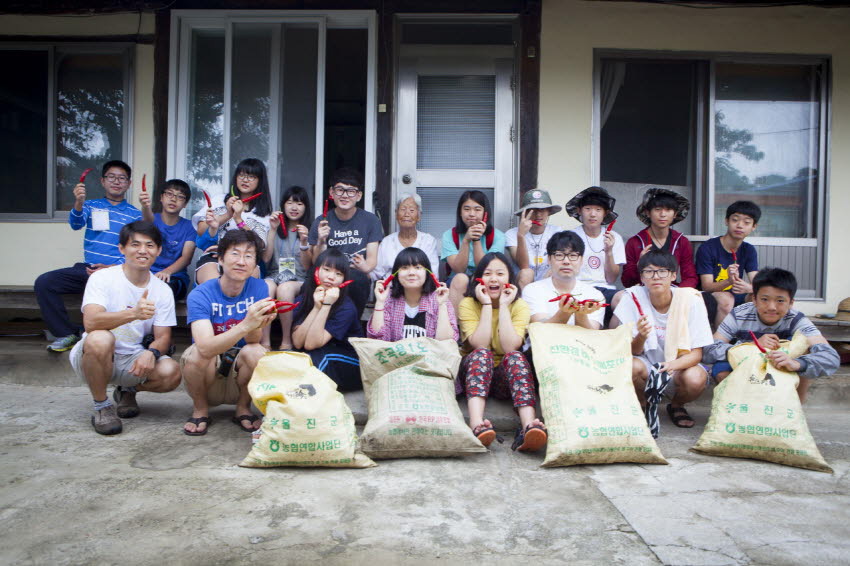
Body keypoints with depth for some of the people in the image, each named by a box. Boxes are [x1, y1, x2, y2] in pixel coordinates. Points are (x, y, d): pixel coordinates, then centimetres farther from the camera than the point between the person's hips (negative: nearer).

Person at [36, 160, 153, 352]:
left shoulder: (134, 214, 10)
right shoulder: (91, 206, 14)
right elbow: (76, 224, -5)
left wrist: (146, 209, -29)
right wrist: (78, 202, -25)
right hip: (86, 269, 3)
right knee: (43, 282, -14)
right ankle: (66, 334, -2)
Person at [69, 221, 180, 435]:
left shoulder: (162, 290, 0)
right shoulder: (102, 278, -12)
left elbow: (163, 336, -2)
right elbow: (91, 322, -28)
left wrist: (151, 352, -27)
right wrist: (133, 313, -45)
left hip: (134, 361, 3)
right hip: (93, 357, -3)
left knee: (171, 373, -25)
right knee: (100, 339, -36)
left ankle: (127, 391, 11)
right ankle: (101, 405, -11)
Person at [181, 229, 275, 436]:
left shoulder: (259, 288, -10)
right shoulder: (200, 295, -17)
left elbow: (252, 339, -19)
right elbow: (206, 347, -33)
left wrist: (258, 325, -43)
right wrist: (246, 325, -49)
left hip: (239, 373, 1)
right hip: (207, 374, -1)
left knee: (256, 352, -28)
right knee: (196, 352, -31)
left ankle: (243, 408, 0)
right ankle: (200, 409, -1)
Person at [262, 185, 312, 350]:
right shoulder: (277, 229, 15)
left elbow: (307, 266, 1)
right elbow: (266, 258, 1)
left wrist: (304, 242, -15)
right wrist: (273, 230, -4)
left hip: (300, 280, -2)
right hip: (275, 275, 2)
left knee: (285, 288, -36)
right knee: (266, 287, -34)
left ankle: (286, 341, -22)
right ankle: (265, 343, -31)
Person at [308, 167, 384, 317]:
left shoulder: (370, 220, 6)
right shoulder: (321, 222, 8)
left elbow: (372, 259, 2)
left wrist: (365, 267, -22)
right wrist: (321, 242, -16)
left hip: (357, 282, -1)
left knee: (356, 276, -35)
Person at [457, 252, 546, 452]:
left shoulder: (519, 305, -1)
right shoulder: (468, 304, -3)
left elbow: (510, 347, -19)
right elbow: (480, 345, -20)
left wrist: (503, 305, -17)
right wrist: (487, 304, -18)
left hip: (506, 377, 1)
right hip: (473, 370, 0)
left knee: (515, 357, -31)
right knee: (481, 354, -32)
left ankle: (528, 427, -50)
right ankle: (476, 426, -53)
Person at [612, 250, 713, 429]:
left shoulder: (691, 300, -14)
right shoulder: (633, 297, -14)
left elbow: (696, 353, -14)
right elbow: (634, 352, -11)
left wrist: (672, 365, -35)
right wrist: (641, 336, -35)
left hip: (680, 366, 0)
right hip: (647, 363, 0)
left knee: (696, 378, -32)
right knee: (630, 367, -32)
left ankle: (676, 406, 6)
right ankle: (641, 406, 2)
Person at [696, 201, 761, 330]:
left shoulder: (749, 250, 7)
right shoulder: (707, 249, -11)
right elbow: (706, 286, -16)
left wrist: (748, 288, -31)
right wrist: (729, 281, -38)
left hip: (736, 298, 5)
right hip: (709, 299, -5)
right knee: (726, 299, -35)